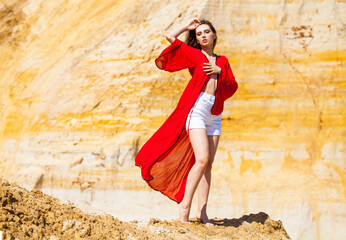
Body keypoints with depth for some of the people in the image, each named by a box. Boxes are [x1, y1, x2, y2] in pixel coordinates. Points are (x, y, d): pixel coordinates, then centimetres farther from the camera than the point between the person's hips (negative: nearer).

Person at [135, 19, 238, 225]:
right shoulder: (192, 54, 9)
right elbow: (170, 37, 6)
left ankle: (202, 210, 5)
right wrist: (188, 27, 17)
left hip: (215, 114, 5)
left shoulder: (222, 61, 20)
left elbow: (233, 86, 12)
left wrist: (219, 70, -1)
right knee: (202, 159, -19)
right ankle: (185, 205, -14)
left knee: (208, 164, 3)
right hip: (197, 109, -5)